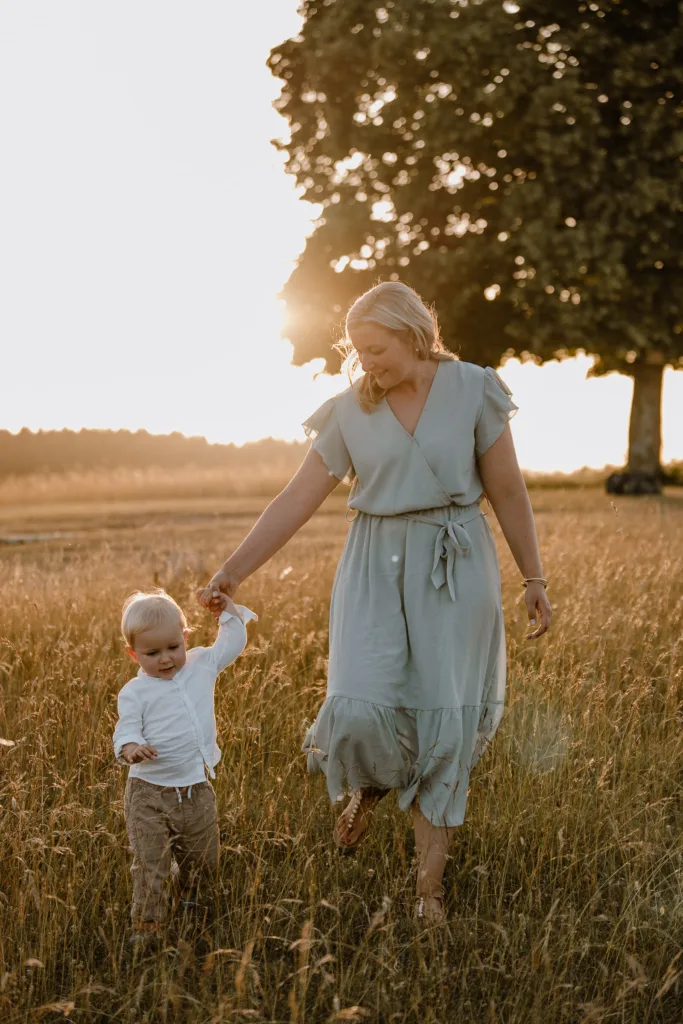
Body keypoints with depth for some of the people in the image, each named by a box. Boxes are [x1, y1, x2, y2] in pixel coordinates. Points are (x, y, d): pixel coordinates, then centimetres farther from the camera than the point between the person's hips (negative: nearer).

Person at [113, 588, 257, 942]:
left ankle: (189, 899, 48)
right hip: (149, 793, -4)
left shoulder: (201, 665, 3)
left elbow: (231, 644, 17)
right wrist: (131, 749, -34)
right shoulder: (135, 693, -9)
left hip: (196, 790, 4)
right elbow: (125, 732, -13)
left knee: (202, 860, 19)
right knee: (150, 866, -5)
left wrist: (228, 610, 9)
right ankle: (144, 927, 10)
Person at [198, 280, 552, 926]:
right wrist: (232, 572, -3)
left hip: (455, 567, -1)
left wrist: (533, 577, 4)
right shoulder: (349, 412, 2)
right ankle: (370, 784, 23)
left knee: (443, 721, 1)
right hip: (376, 567, 1)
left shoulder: (472, 390, -2)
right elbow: (296, 501, 1)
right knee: (361, 709, -16)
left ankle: (430, 883, 13)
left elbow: (507, 490, 3)